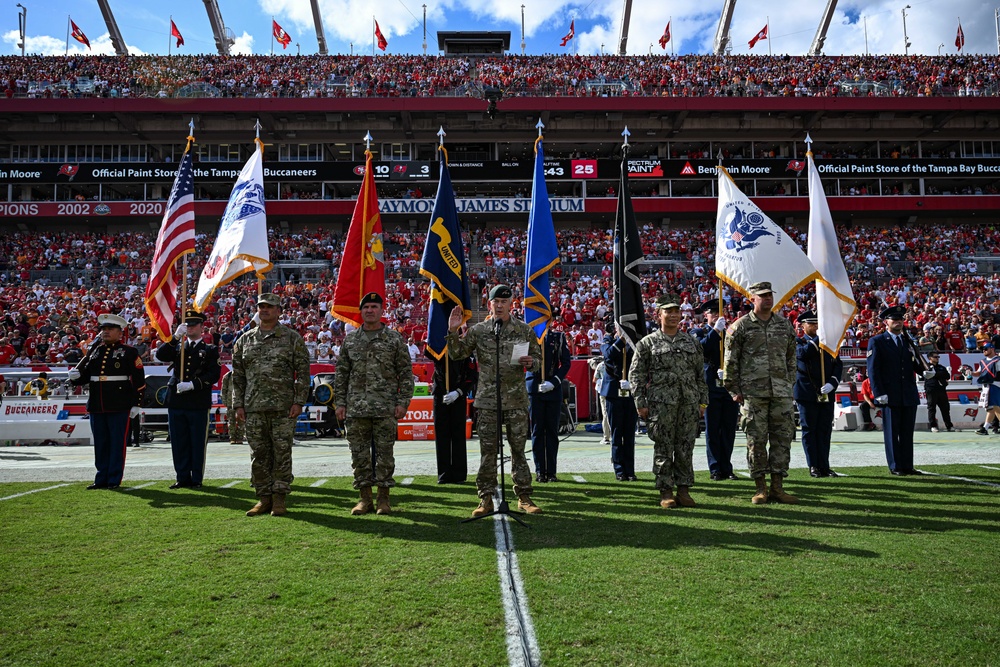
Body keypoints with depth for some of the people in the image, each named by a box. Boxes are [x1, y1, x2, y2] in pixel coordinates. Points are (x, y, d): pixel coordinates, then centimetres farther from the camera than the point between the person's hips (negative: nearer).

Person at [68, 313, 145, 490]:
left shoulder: (129, 352, -1)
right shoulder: (94, 351, 15)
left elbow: (139, 379, -4)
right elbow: (85, 375, 20)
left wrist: (136, 404, -8)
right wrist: (75, 376, -4)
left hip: (120, 406, -5)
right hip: (96, 406, 5)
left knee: (117, 444, -1)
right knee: (100, 444, 10)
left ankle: (114, 480, 6)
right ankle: (102, 478, 19)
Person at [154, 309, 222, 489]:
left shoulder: (210, 350, 6)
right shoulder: (177, 347, 17)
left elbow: (214, 374, -6)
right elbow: (160, 355, -2)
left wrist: (192, 384, -16)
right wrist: (176, 336, -11)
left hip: (199, 403, -3)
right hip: (176, 401, 3)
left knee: (198, 443, 1)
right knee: (178, 442, 7)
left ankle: (197, 479, 10)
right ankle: (182, 478, 16)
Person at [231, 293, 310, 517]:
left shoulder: (292, 338, 3)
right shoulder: (245, 340, 13)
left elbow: (303, 372, 0)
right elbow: (238, 375, 13)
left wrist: (299, 401, -8)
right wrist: (238, 404, 5)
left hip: (284, 407, -3)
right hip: (253, 409, 3)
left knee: (282, 454, 1)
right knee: (258, 455, 6)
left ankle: (279, 498, 10)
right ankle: (263, 498, 16)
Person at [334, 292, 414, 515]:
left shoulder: (395, 338, 3)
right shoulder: (350, 339, 10)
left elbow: (406, 373, 2)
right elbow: (341, 373, 12)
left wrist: (403, 402, -6)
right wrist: (340, 403, 5)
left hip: (386, 408, -2)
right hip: (356, 407, 3)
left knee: (384, 453, 2)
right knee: (359, 454, 6)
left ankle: (384, 498, 11)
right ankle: (364, 498, 16)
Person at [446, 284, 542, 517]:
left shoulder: (524, 330, 7)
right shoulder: (478, 330, 5)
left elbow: (537, 355, 14)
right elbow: (456, 354, 6)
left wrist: (531, 362, -9)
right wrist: (453, 331, -9)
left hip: (517, 400, 0)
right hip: (487, 400, 0)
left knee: (518, 449, 7)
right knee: (487, 451, 3)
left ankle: (524, 497, 16)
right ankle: (486, 499, 11)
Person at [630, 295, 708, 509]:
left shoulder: (692, 343, 14)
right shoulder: (648, 343, 3)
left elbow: (701, 374, 16)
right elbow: (635, 375, 1)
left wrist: (703, 402, 10)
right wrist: (640, 403, -5)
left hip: (689, 403, 3)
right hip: (661, 403, -3)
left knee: (686, 448, 5)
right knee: (663, 449, 0)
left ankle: (684, 489, 14)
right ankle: (666, 492, 8)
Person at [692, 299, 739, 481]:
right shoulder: (699, 333, 4)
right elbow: (701, 348, -17)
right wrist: (716, 331, -17)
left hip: (730, 386, 4)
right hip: (712, 387, -4)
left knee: (729, 430, 6)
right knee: (713, 430, 0)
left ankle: (726, 468, 12)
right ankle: (715, 469, 4)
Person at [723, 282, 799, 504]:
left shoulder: (785, 325, 12)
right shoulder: (741, 326, -1)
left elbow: (791, 358, 18)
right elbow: (730, 361, 0)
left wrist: (789, 384, 11)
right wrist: (734, 390, -3)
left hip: (781, 393, 4)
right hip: (753, 392, -4)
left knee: (783, 437, 3)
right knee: (756, 439, 0)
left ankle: (777, 487, 12)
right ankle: (760, 488, 9)